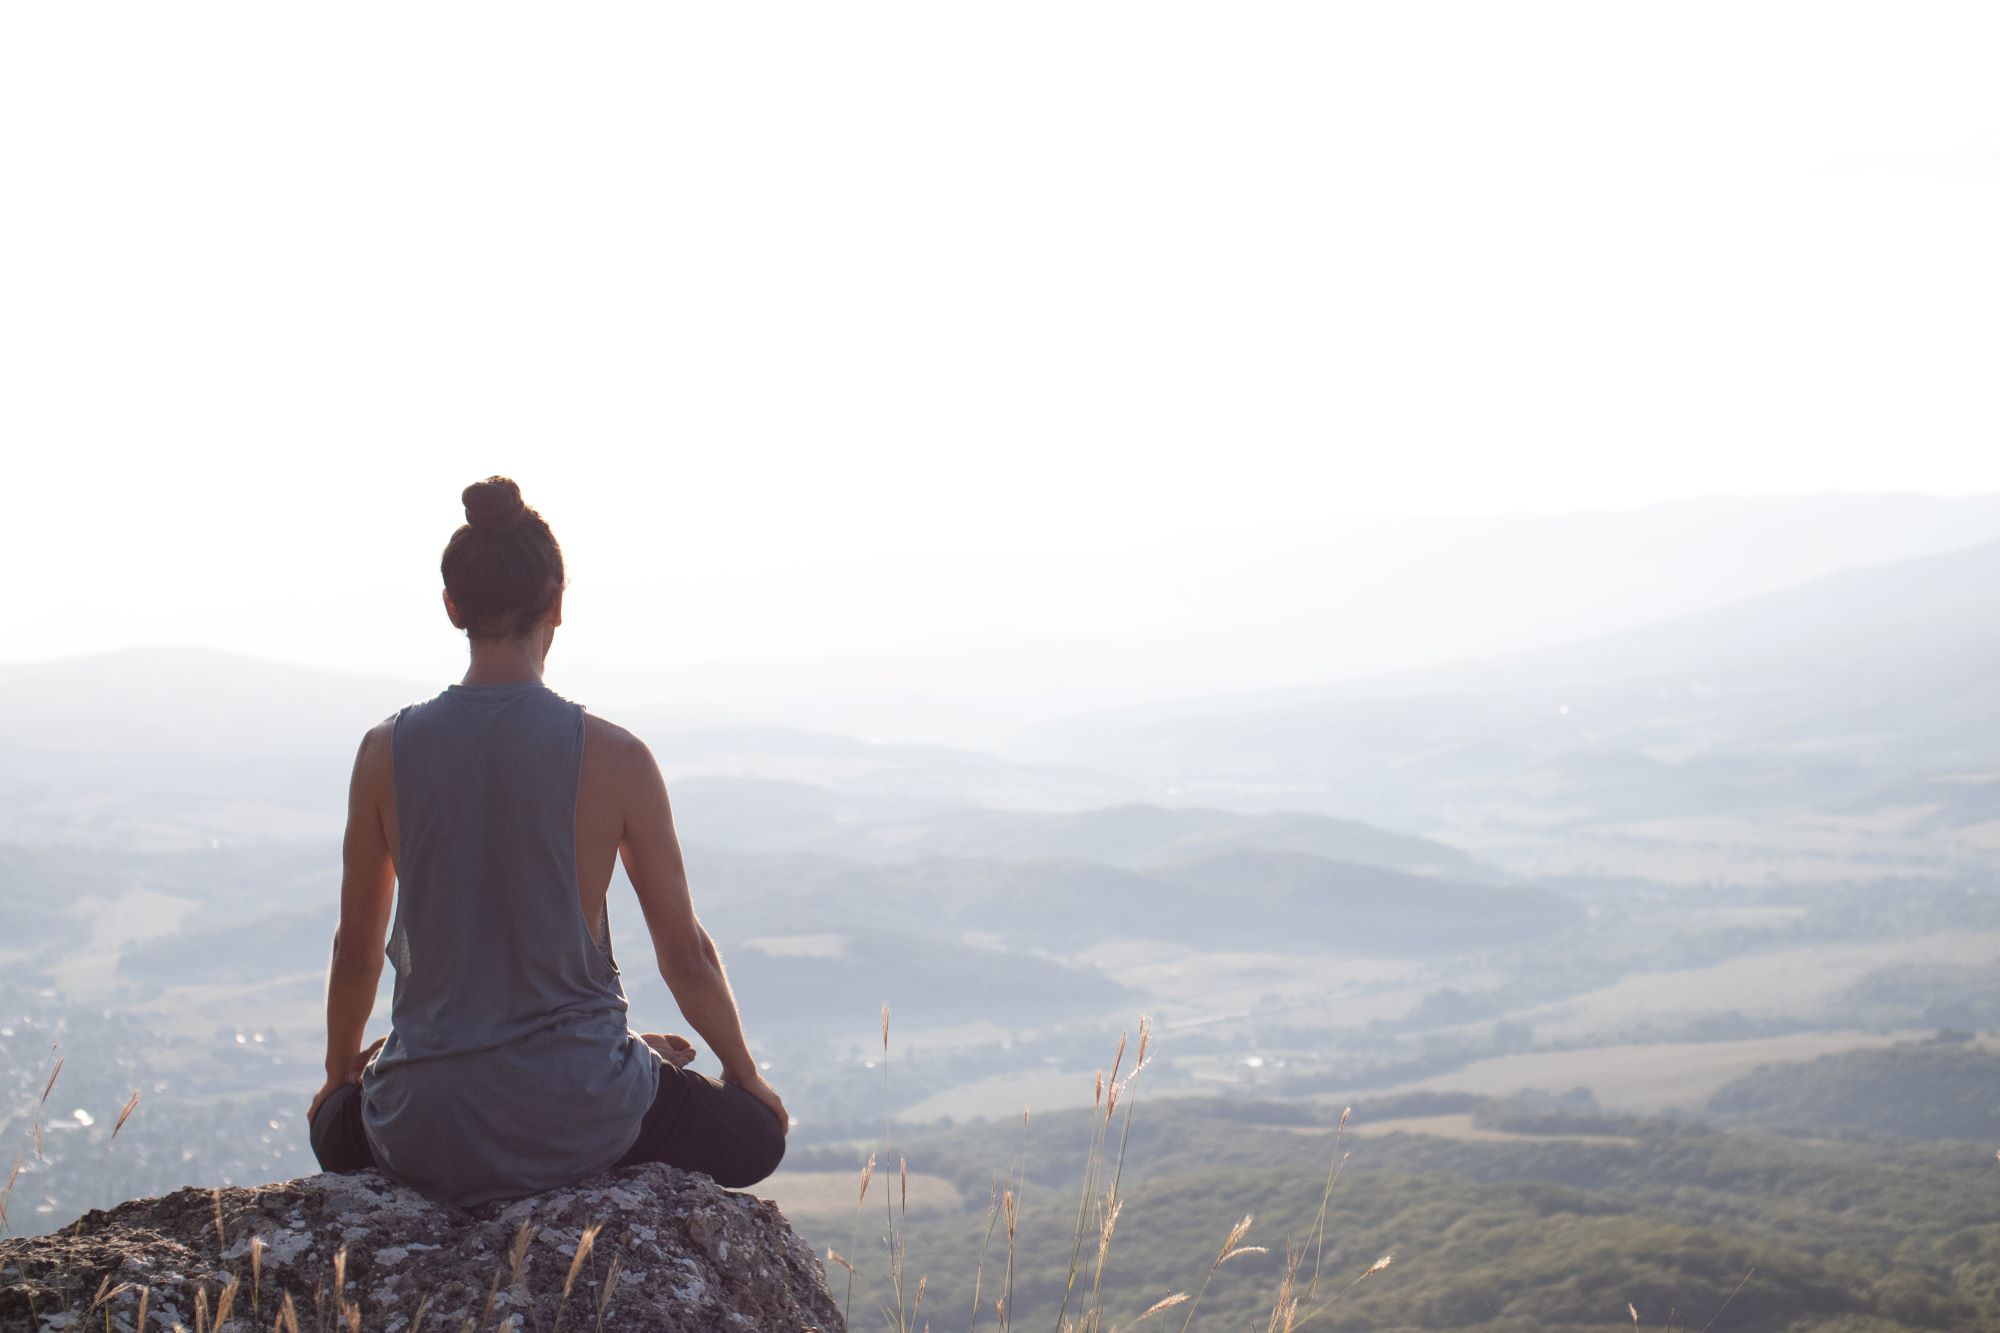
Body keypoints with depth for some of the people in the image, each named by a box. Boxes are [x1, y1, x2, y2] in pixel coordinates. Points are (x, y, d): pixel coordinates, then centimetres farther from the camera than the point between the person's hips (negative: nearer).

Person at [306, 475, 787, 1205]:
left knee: (334, 1128, 37)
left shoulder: (386, 752, -4)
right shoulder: (615, 759, -10)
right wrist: (746, 1074, 17)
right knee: (754, 1135, 27)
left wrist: (339, 1075, 26)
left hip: (428, 1133, 1)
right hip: (576, 1122, -1)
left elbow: (355, 953, 7)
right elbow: (686, 954, -1)